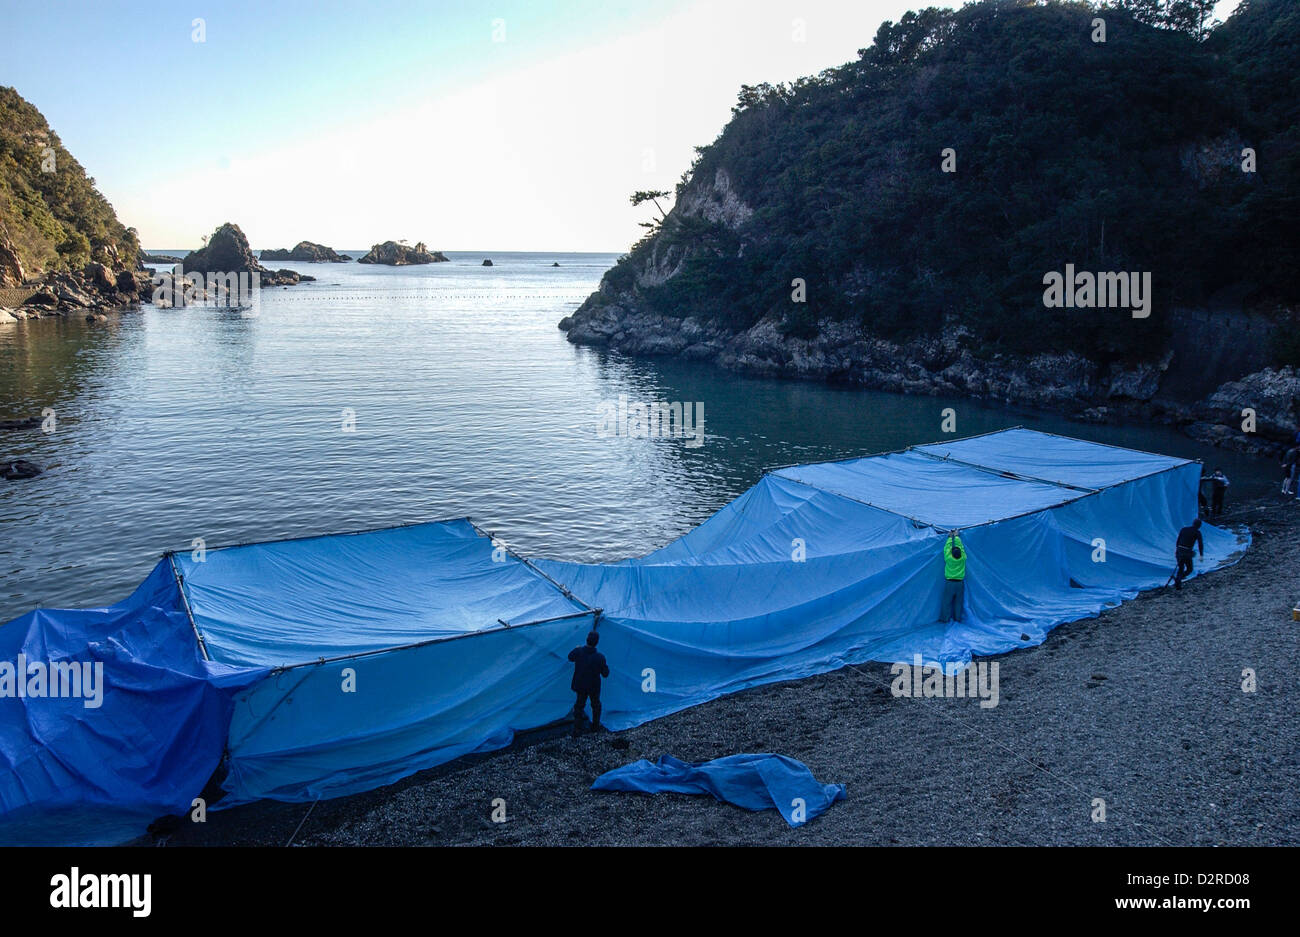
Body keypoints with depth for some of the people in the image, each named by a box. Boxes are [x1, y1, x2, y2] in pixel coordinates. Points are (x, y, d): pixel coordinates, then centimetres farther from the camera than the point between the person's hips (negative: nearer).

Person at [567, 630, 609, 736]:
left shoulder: (578, 651, -21)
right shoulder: (600, 657, -27)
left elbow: (570, 657, 4)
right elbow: (605, 674, -15)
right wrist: (606, 666, 5)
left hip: (580, 685, 2)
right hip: (594, 686, -2)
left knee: (579, 704, 20)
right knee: (596, 705, 23)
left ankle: (576, 729, 23)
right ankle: (595, 727, 34)